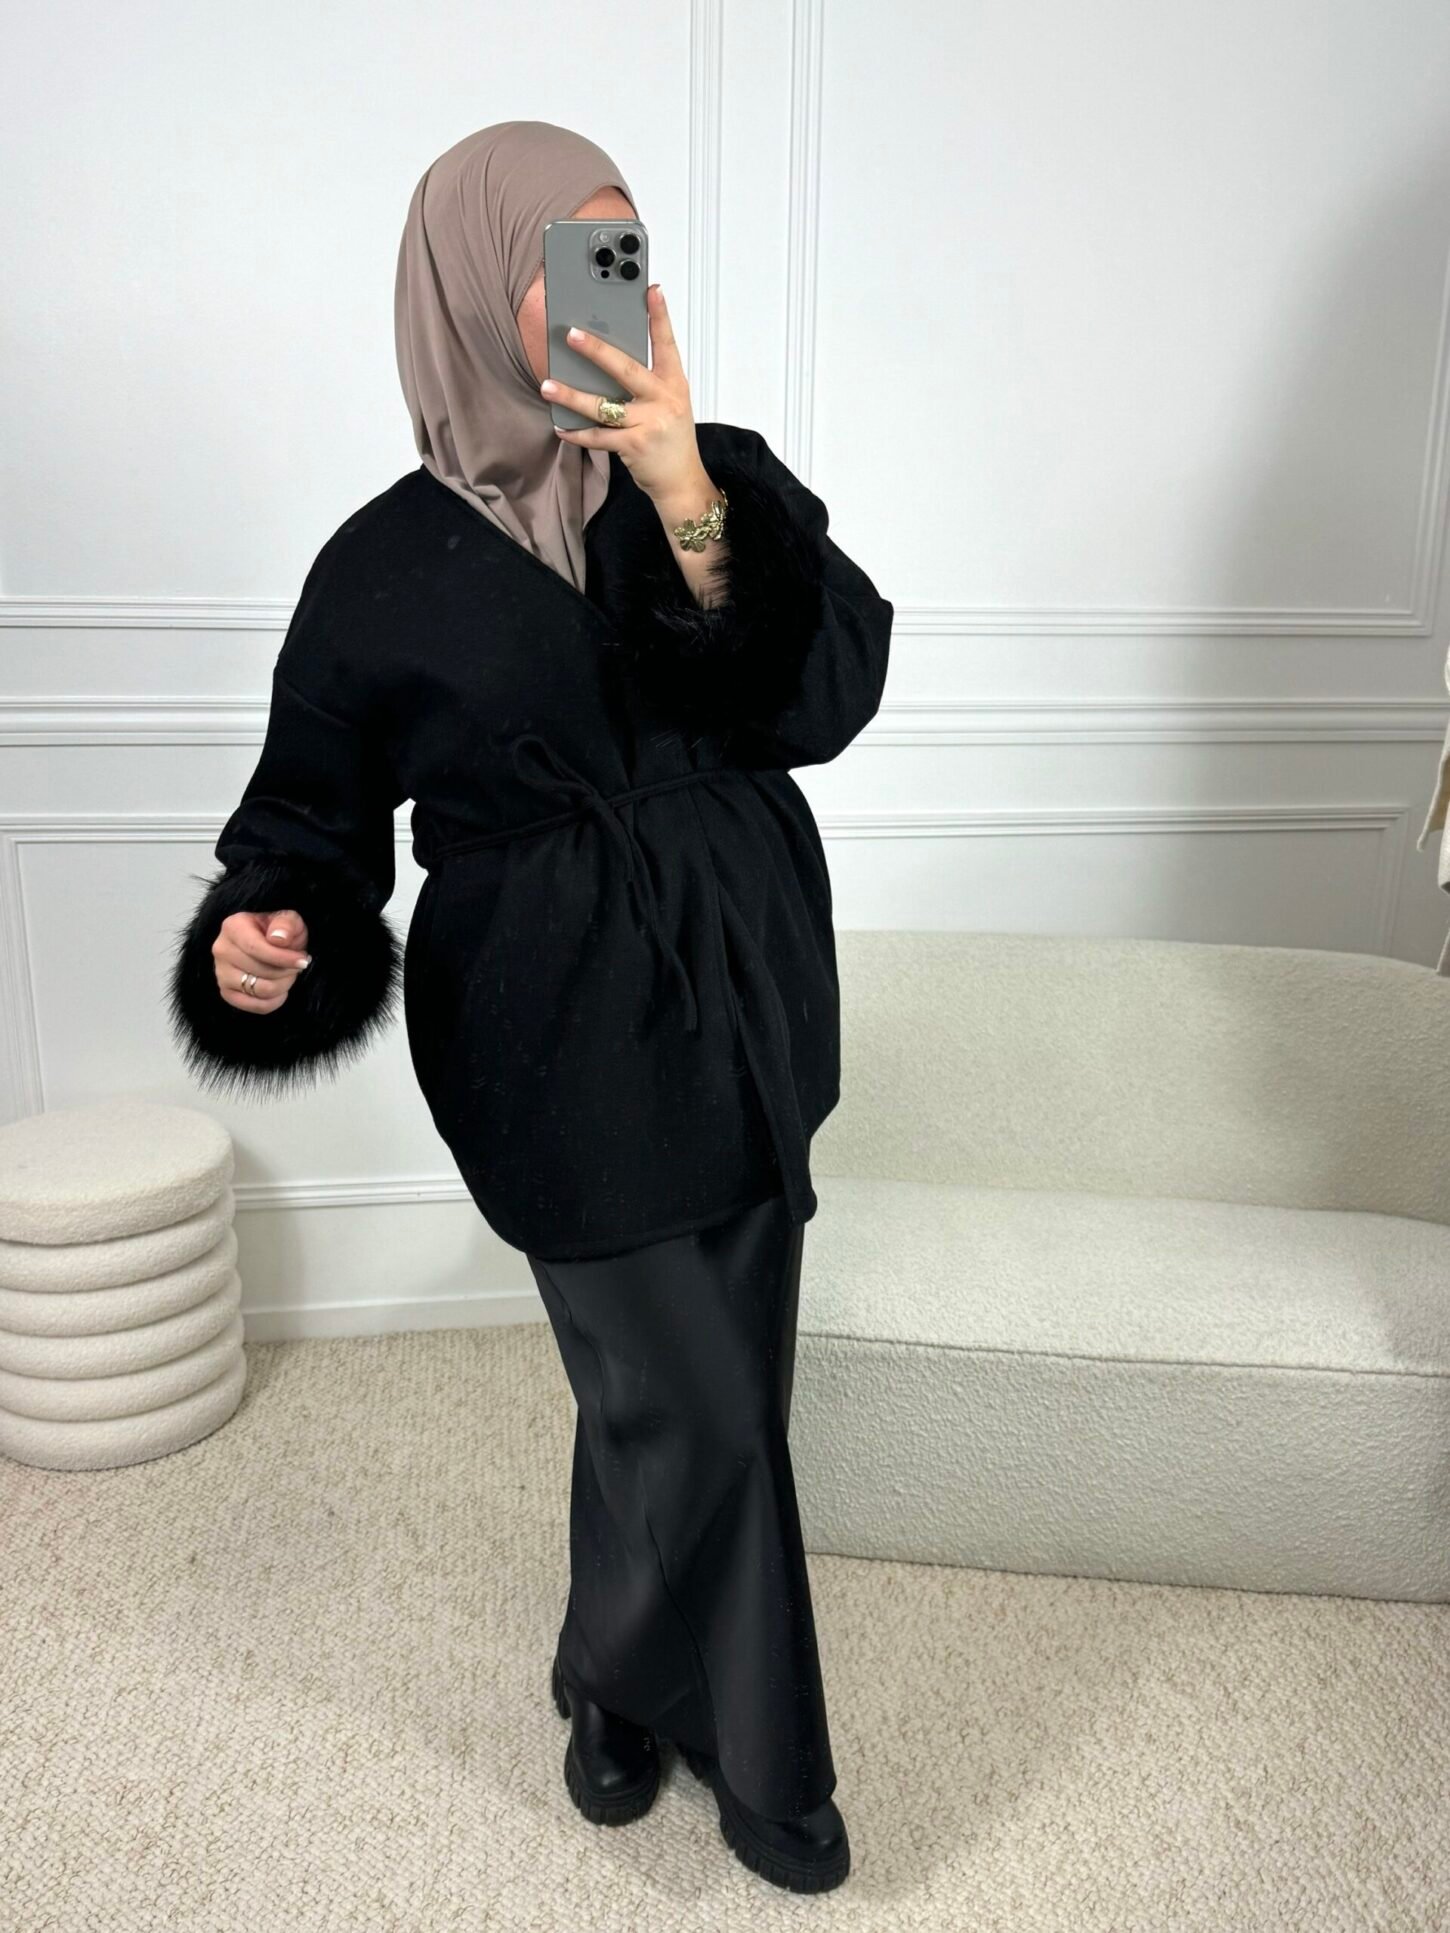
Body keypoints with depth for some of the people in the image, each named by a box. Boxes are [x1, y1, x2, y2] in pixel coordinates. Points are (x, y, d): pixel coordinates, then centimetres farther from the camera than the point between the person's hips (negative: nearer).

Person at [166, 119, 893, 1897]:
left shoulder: (724, 477, 0)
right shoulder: (387, 568, -6)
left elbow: (832, 692, -15)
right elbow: (314, 814, 0)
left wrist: (690, 501, -28)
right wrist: (260, 939, -21)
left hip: (751, 1012, 4)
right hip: (563, 1050, -4)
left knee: (698, 1387, 17)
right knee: (697, 1412, 3)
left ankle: (626, 1684, 48)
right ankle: (754, 1760, 34)